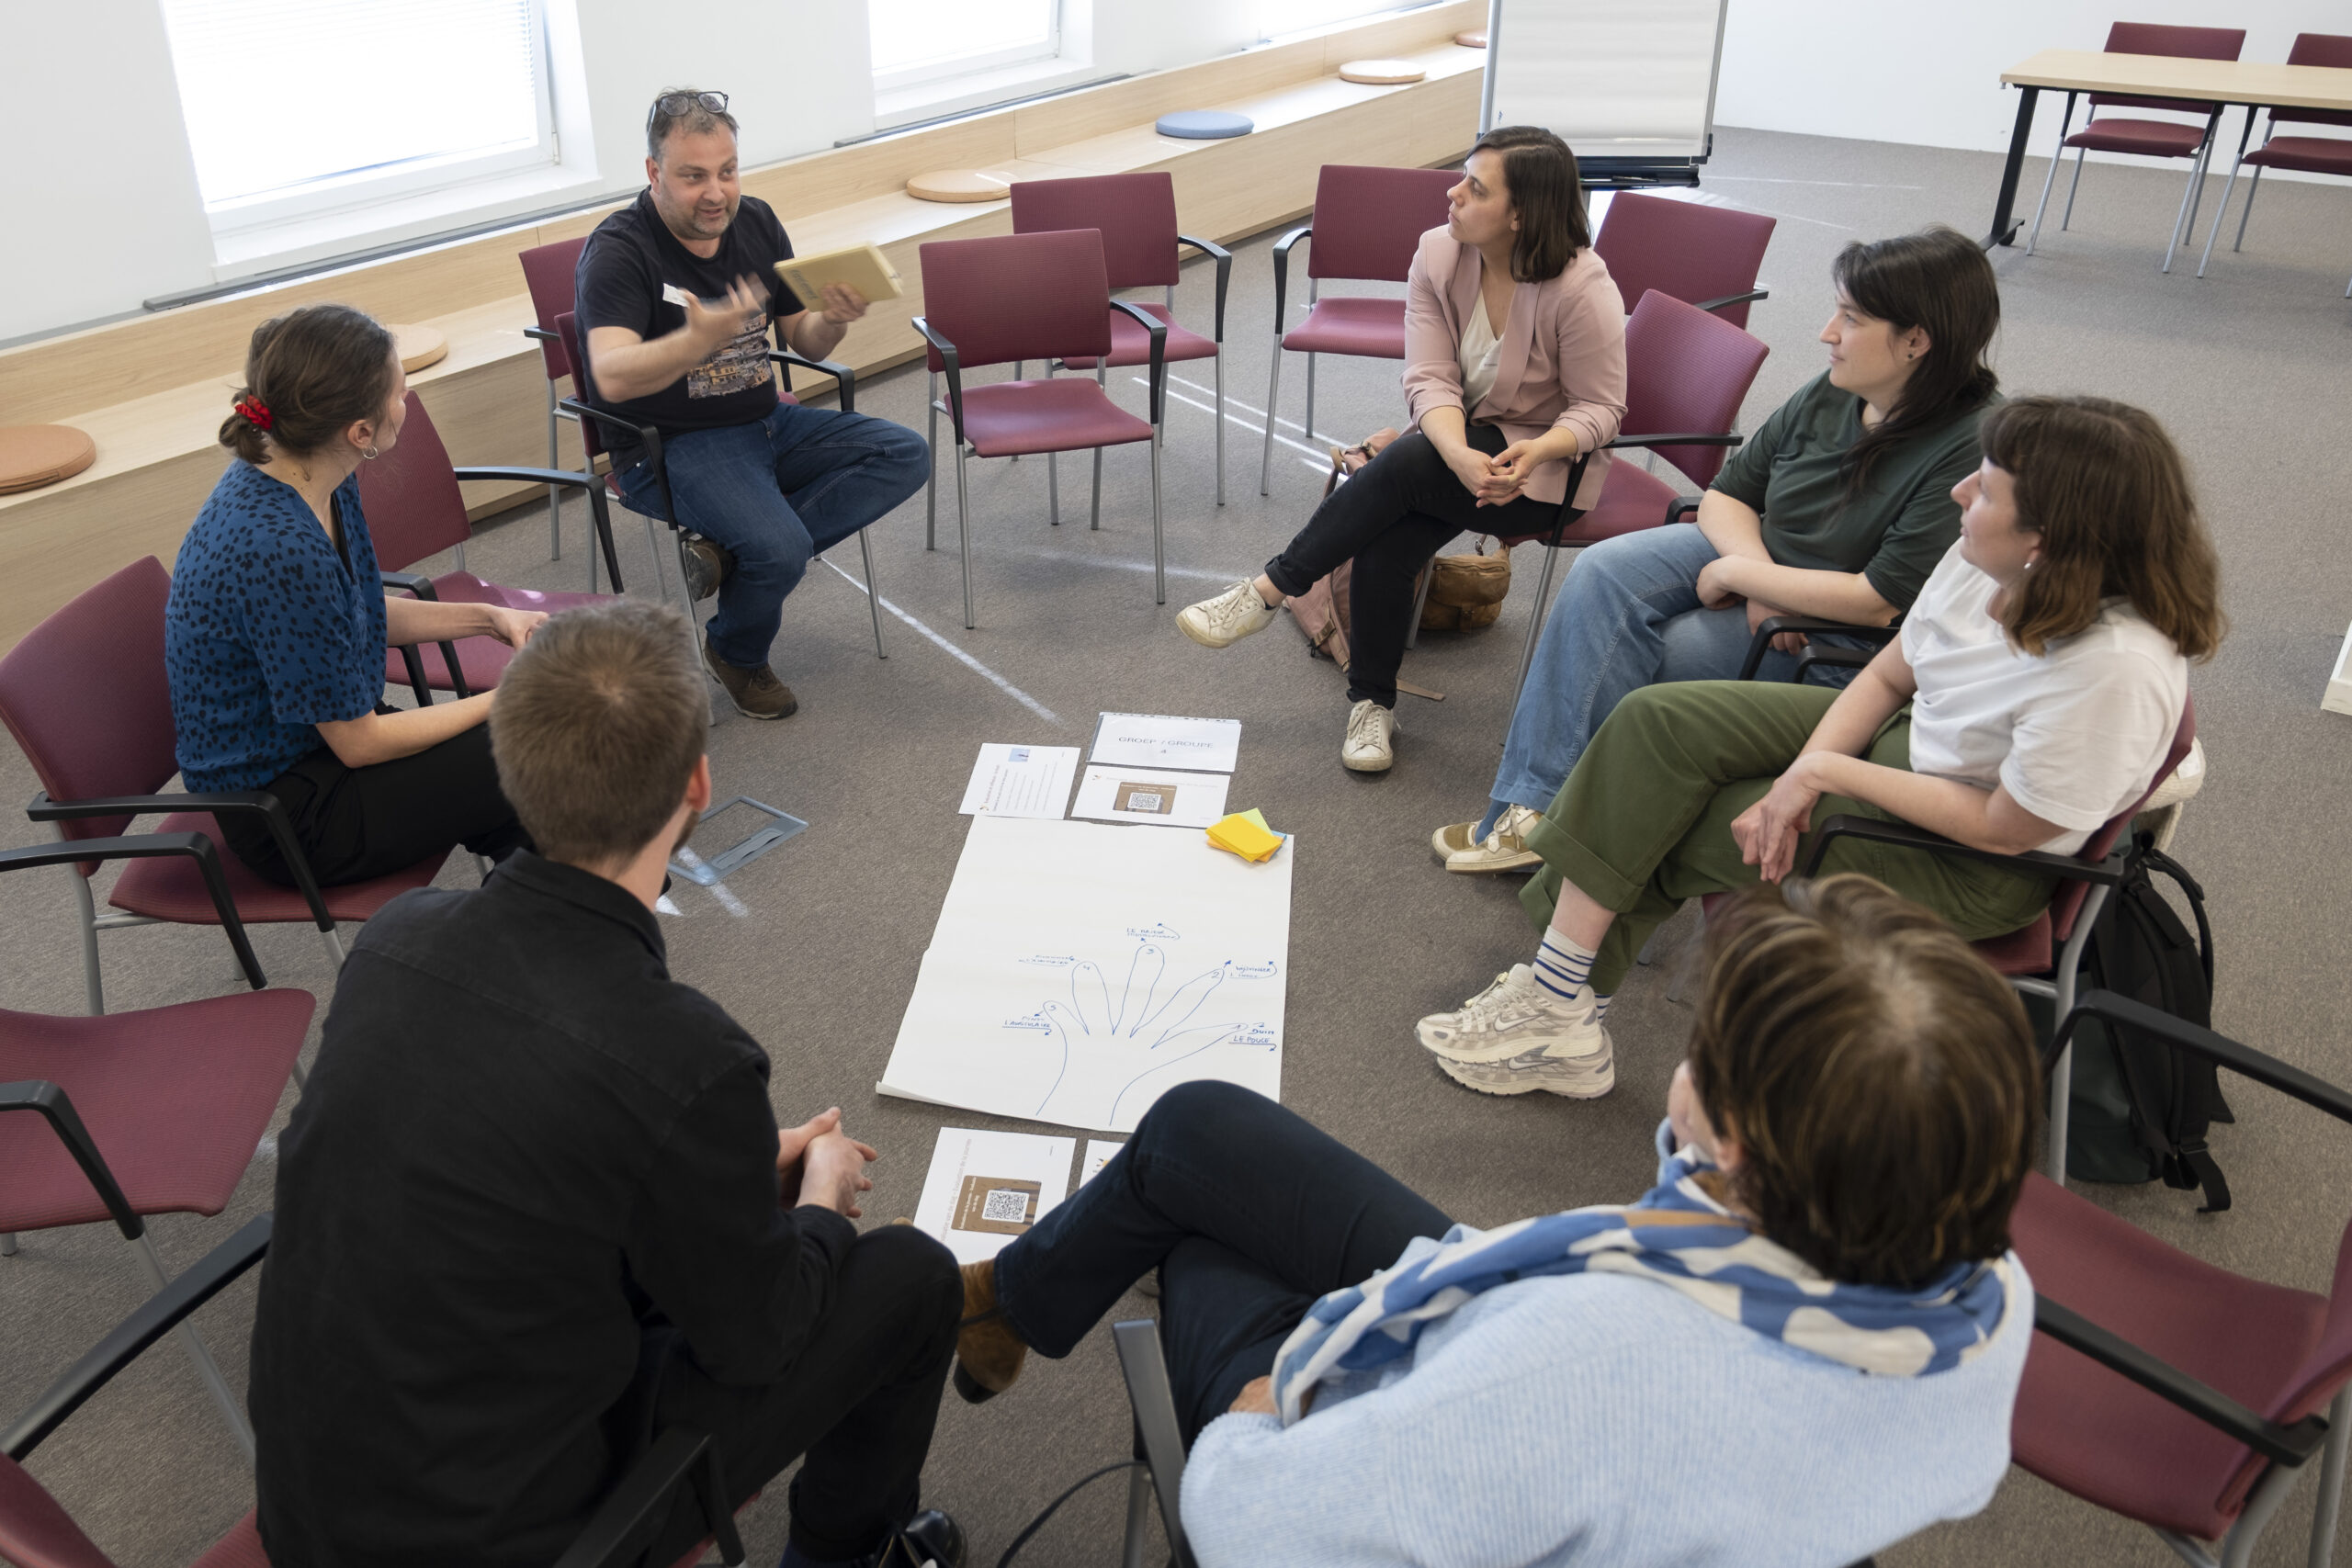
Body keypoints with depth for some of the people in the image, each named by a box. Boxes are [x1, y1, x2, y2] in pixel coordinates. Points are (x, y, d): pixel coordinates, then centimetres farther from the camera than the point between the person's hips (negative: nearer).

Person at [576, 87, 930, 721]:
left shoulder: (755, 222, 4)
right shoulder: (618, 251, -15)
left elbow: (803, 341, 11)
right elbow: (613, 378, -29)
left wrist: (832, 318, -14)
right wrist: (698, 340, -46)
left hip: (767, 422, 7)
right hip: (671, 447, -7)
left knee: (905, 455, -9)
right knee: (780, 547, -31)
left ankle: (734, 552, -12)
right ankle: (737, 656, 5)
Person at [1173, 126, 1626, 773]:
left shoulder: (1583, 288, -21)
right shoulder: (1439, 253, -7)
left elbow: (1599, 409, -12)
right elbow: (1429, 379, -11)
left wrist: (1535, 452, -33)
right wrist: (1459, 456, -31)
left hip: (1546, 462, -4)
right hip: (1462, 437, 4)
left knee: (1403, 465, -30)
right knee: (1386, 542, -25)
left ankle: (1267, 591, -16)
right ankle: (1372, 704, -7)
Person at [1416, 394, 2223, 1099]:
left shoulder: (2117, 668, -33)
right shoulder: (1988, 560, -13)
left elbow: (2003, 829, -24)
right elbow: (1889, 675, -1)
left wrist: (1827, 771, -22)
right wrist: (1799, 777, -16)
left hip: (1977, 868, -7)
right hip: (1899, 734, 8)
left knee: (1679, 833, -13)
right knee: (1657, 722, -7)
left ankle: (1564, 1001, 8)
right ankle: (1559, 991, -6)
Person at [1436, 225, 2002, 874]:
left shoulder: (1973, 451, -22)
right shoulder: (1830, 395, -1)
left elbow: (1879, 602, -25)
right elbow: (1723, 496, 6)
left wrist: (1738, 574, -18)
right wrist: (1755, 569, -14)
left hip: (1843, 647, -7)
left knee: (1633, 656, -21)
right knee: (1604, 571, -17)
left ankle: (1546, 811, -3)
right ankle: (1531, 805, -21)